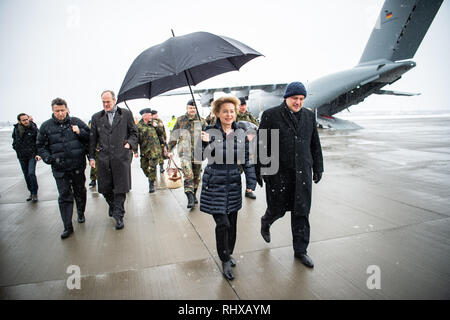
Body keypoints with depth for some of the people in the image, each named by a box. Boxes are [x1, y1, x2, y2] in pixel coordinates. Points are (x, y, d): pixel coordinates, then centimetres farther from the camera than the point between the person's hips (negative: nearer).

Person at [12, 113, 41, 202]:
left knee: (31, 173, -15)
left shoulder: (34, 129, -9)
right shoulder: (16, 129, 2)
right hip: (22, 156, 4)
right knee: (26, 175, 10)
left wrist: (39, 154, -18)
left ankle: (35, 193, -5)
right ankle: (31, 192, 23)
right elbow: (14, 139, 22)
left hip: (32, 155, -4)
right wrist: (16, 147, 8)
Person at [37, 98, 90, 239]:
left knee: (80, 192, 15)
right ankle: (68, 227, 9)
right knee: (64, 197, 1)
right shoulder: (46, 126, 3)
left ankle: (81, 213, 41)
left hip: (78, 166, 1)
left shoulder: (76, 122, 1)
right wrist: (48, 158, -8)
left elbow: (90, 137, 6)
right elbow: (41, 146, 8)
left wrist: (80, 132, -13)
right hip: (60, 169, 0)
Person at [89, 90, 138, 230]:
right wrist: (91, 156, 8)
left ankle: (118, 215, 11)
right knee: (105, 188, 10)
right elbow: (93, 139, 12)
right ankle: (112, 205, 38)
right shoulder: (96, 117, 11)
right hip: (103, 157, 3)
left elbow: (134, 133, 11)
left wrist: (129, 143, -7)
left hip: (121, 156, -2)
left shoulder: (126, 114, 5)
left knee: (120, 188, 0)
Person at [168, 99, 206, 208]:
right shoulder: (180, 120, 6)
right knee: (188, 175, -15)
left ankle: (194, 194, 28)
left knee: (196, 176, 11)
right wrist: (170, 150, 8)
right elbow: (174, 136, 10)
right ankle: (190, 198, -13)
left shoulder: (201, 121, 8)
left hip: (198, 152, 2)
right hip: (185, 152, -2)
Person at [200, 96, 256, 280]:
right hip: (214, 185, -4)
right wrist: (204, 142, -44)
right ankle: (225, 261, 16)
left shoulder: (241, 134, 2)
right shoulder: (210, 132, -9)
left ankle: (229, 253, 38)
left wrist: (250, 183, 3)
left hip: (234, 185, 4)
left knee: (232, 223, 14)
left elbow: (247, 161, 6)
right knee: (222, 224, -5)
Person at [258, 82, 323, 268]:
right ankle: (265, 223, 44)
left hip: (302, 173, 4)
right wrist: (261, 170, -8)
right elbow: (261, 144, -6)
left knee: (302, 212, 9)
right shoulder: (271, 115, -5)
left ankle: (300, 250, 24)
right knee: (278, 209, 8)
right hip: (279, 172, -4)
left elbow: (315, 144, 15)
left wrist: (318, 168, 14)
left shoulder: (309, 116, 9)